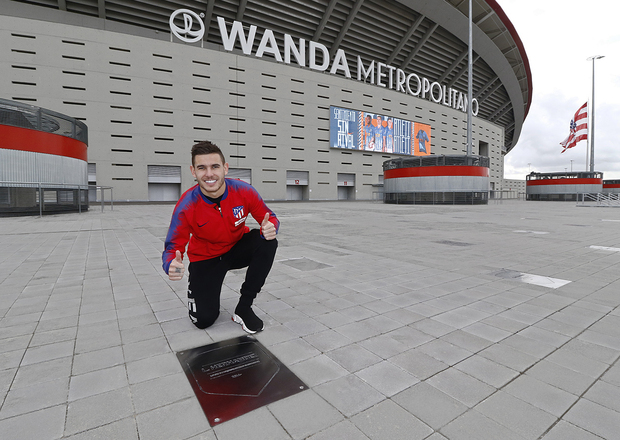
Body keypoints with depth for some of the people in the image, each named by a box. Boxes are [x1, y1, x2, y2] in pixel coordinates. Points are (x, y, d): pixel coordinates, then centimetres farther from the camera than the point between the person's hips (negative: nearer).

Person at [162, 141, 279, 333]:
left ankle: (243, 308, -13)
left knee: (267, 243, -30)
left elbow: (270, 218, -11)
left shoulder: (243, 191, -22)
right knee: (204, 319, -14)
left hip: (238, 249, 2)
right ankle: (195, 289, 25)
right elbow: (172, 247, -17)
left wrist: (270, 228, -37)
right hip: (205, 258, -2)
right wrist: (171, 265, -42)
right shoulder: (187, 206, -24)